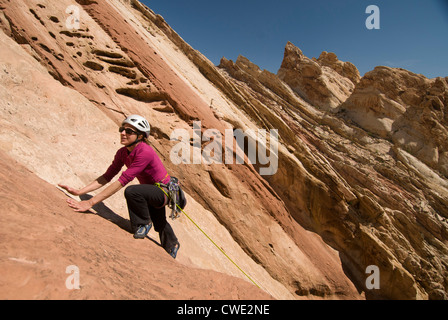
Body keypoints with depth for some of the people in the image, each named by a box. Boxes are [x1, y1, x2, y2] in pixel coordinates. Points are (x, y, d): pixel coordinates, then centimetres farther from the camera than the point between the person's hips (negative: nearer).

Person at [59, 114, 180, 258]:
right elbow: (107, 177, -9)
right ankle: (172, 245, 64)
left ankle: (143, 224, -6)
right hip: (153, 192, 9)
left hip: (165, 191, -8)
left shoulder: (145, 152, -33)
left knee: (131, 191, -36)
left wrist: (90, 202, -39)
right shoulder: (122, 153, -8)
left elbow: (123, 181, -38)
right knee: (159, 223, 31)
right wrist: (79, 192, -21)